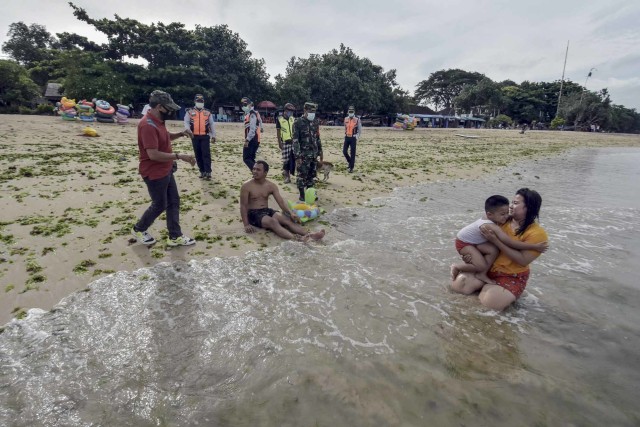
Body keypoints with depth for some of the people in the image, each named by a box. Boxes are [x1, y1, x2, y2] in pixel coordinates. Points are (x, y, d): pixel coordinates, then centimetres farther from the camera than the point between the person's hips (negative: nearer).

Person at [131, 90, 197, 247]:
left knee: (174, 202, 11)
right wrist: (179, 156, -28)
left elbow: (165, 136, 26)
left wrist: (180, 133, 6)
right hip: (154, 174, -10)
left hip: (166, 171, 10)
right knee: (160, 205, 6)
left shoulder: (158, 121, 6)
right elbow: (153, 154, -30)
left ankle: (175, 236, 20)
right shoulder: (148, 125, -25)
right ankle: (139, 229, 30)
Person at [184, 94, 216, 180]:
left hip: (205, 136, -1)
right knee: (198, 155, 6)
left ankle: (208, 172, -10)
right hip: (195, 136, 1)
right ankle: (202, 172, 16)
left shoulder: (208, 112, 9)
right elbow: (186, 122, -1)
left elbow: (212, 124, 11)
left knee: (206, 154, -9)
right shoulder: (190, 111, 6)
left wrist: (213, 136, 7)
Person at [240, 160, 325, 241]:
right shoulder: (246, 186, -10)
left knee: (287, 220, -21)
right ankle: (296, 238, -56)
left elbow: (281, 202, -3)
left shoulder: (271, 186, 3)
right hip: (253, 214, -5)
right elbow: (243, 205, -11)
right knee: (273, 222, -33)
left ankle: (310, 235, -40)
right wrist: (246, 224, -19)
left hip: (267, 211, 5)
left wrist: (291, 213, -20)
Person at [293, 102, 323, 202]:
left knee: (311, 175, 12)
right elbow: (295, 140, -14)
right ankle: (302, 195, 10)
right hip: (303, 154, -5)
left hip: (314, 154, 6)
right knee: (302, 175, 0)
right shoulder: (298, 122, -10)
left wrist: (320, 152, 14)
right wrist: (297, 156, -19)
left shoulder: (316, 122, 8)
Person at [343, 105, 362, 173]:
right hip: (347, 138, 4)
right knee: (344, 151, 0)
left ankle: (351, 167, 5)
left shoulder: (357, 119, -5)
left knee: (352, 153, -1)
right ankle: (349, 161, 28)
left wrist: (357, 137, -6)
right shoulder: (346, 119, 6)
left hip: (353, 138, -4)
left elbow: (360, 130, 1)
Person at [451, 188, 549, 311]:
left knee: (489, 304, -27)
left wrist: (495, 240, -27)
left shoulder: (537, 233, -14)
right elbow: (486, 241, 13)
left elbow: (523, 261, -23)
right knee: (457, 284, -12)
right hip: (486, 267, 5)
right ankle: (488, 284, 13)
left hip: (512, 277, -4)